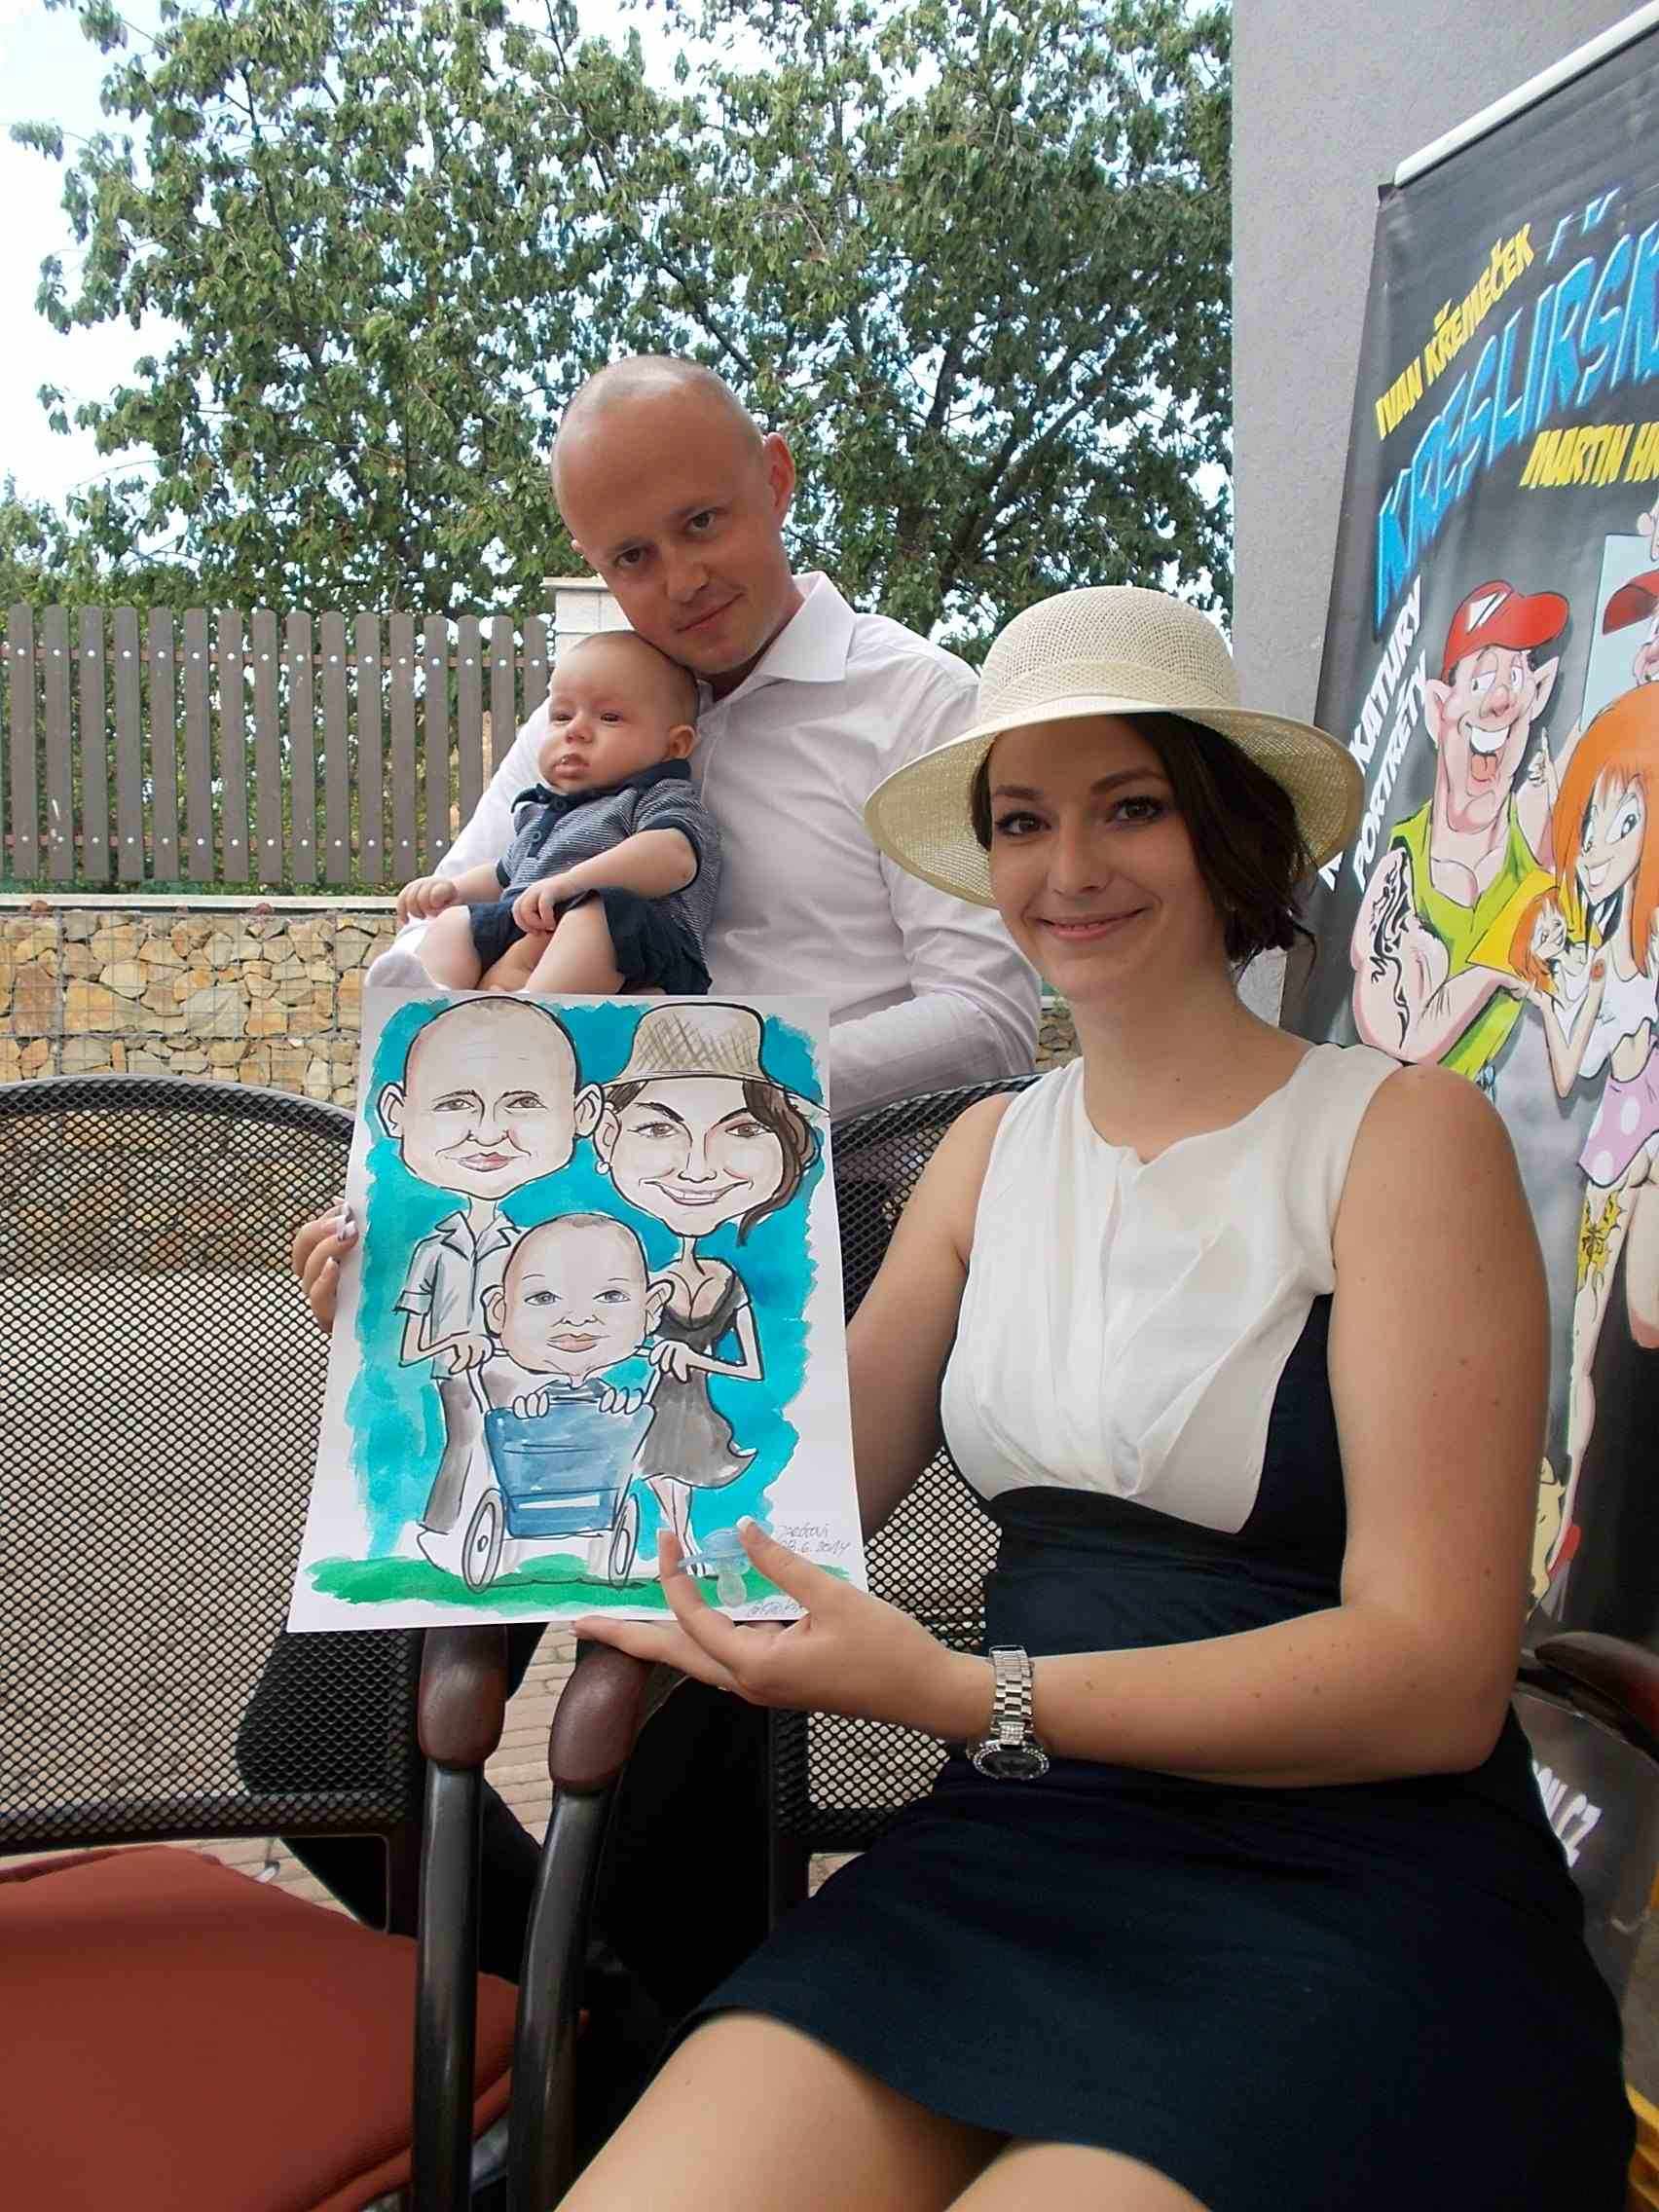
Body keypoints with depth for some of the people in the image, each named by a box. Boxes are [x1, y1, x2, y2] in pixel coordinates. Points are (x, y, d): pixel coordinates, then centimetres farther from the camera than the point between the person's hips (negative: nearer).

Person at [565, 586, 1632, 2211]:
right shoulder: (995, 1150, 12)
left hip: (1353, 1894, -3)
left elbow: (1433, 1673, -13)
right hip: (1019, 1850, 4)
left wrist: (967, 1696, -23)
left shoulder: (1404, 1134, -6)